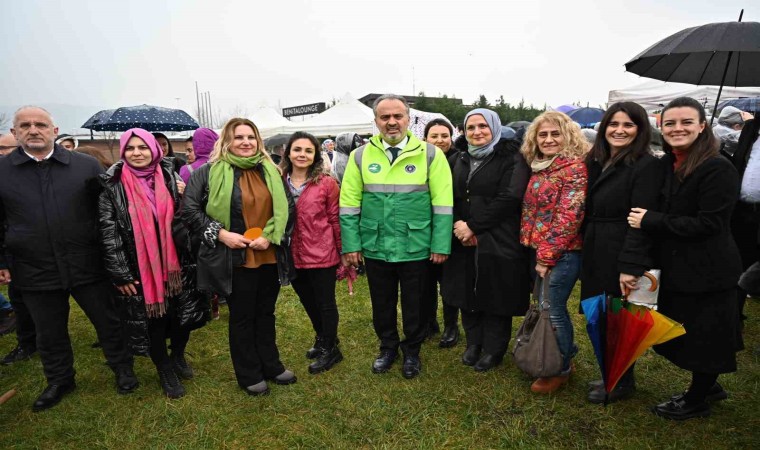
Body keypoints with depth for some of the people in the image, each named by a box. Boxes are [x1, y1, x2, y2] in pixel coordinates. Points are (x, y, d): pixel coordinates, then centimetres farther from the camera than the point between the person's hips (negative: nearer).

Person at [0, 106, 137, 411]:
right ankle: (59, 381, 38)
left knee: (108, 322, 12)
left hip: (87, 266, -1)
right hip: (34, 271, 2)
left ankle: (122, 369, 33)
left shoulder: (87, 165, -2)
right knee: (49, 333, 17)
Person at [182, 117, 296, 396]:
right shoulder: (210, 172, -5)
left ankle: (271, 366, 35)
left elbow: (287, 208, 7)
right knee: (242, 317, 10)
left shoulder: (270, 171, 7)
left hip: (270, 257, 4)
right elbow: (189, 210, -6)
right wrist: (221, 234, -16)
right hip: (235, 260, -4)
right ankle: (249, 376, 27)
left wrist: (271, 236, -7)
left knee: (266, 313, 18)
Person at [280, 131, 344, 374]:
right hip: (293, 256, 5)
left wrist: (344, 253, -5)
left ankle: (330, 349, 30)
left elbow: (335, 220, -6)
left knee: (325, 303, 10)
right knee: (308, 301, 22)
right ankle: (323, 339, 45)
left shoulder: (327, 183, -9)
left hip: (321, 254, -4)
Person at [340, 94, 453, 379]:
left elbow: (442, 203, -5)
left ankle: (412, 351, 38)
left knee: (415, 303, 14)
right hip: (375, 247, 2)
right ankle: (388, 347, 41)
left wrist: (440, 245, -9)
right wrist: (351, 244, -3)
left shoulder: (430, 154, -4)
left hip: (416, 247, -1)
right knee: (382, 302, 17)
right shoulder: (360, 156, 1)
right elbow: (349, 203, 2)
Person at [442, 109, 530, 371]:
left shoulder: (512, 159, -3)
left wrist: (473, 226, -16)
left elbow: (509, 198, -15)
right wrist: (459, 228, -10)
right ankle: (474, 344, 32)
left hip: (498, 243, -4)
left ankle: (493, 349, 25)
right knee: (467, 294, 12)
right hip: (463, 242, 5)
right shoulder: (457, 161, 13)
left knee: (495, 297, 5)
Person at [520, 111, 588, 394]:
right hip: (538, 250, 8)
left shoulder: (574, 166, -12)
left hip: (562, 251, -8)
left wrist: (547, 254, -17)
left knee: (552, 309, -2)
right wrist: (534, 248, 9)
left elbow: (569, 215, -18)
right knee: (544, 306, 16)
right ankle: (566, 350, 38)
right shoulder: (538, 167, 12)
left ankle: (561, 369, 18)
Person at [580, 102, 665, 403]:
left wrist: (630, 266, -24)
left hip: (622, 258, -7)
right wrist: (585, 257, 12)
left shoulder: (646, 166, -12)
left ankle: (622, 383, 27)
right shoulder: (598, 163, 12)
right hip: (597, 256, 7)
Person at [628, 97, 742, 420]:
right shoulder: (665, 165, 6)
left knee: (703, 337, 10)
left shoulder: (718, 169, -17)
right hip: (675, 268, 8)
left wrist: (651, 221, -21)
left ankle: (696, 400, 30)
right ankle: (707, 385, 44)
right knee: (680, 333, 21)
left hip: (707, 272, -8)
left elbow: (709, 223, -22)